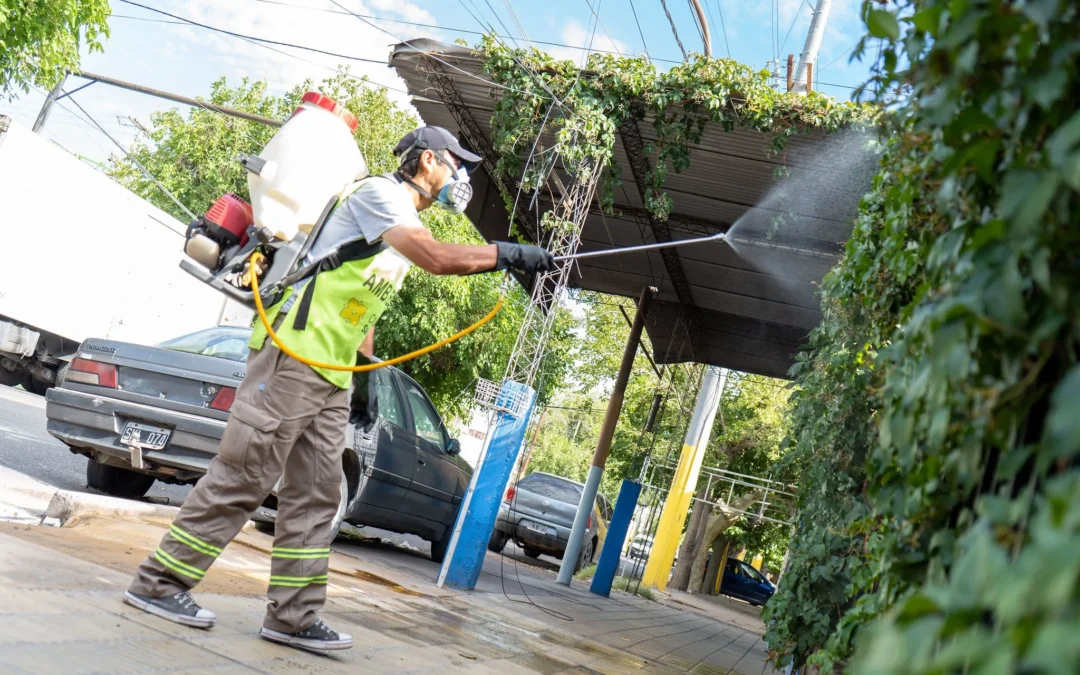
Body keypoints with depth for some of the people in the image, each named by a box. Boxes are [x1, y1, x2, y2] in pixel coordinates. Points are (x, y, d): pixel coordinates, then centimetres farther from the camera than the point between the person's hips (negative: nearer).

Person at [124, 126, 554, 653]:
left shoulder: (406, 223, 22)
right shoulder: (378, 192, -6)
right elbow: (435, 257, -20)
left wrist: (369, 367, 20)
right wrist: (509, 254, -14)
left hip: (333, 373, 10)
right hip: (294, 354, -10)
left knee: (316, 493, 6)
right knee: (243, 476, -8)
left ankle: (294, 616, 9)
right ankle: (159, 582, 2)